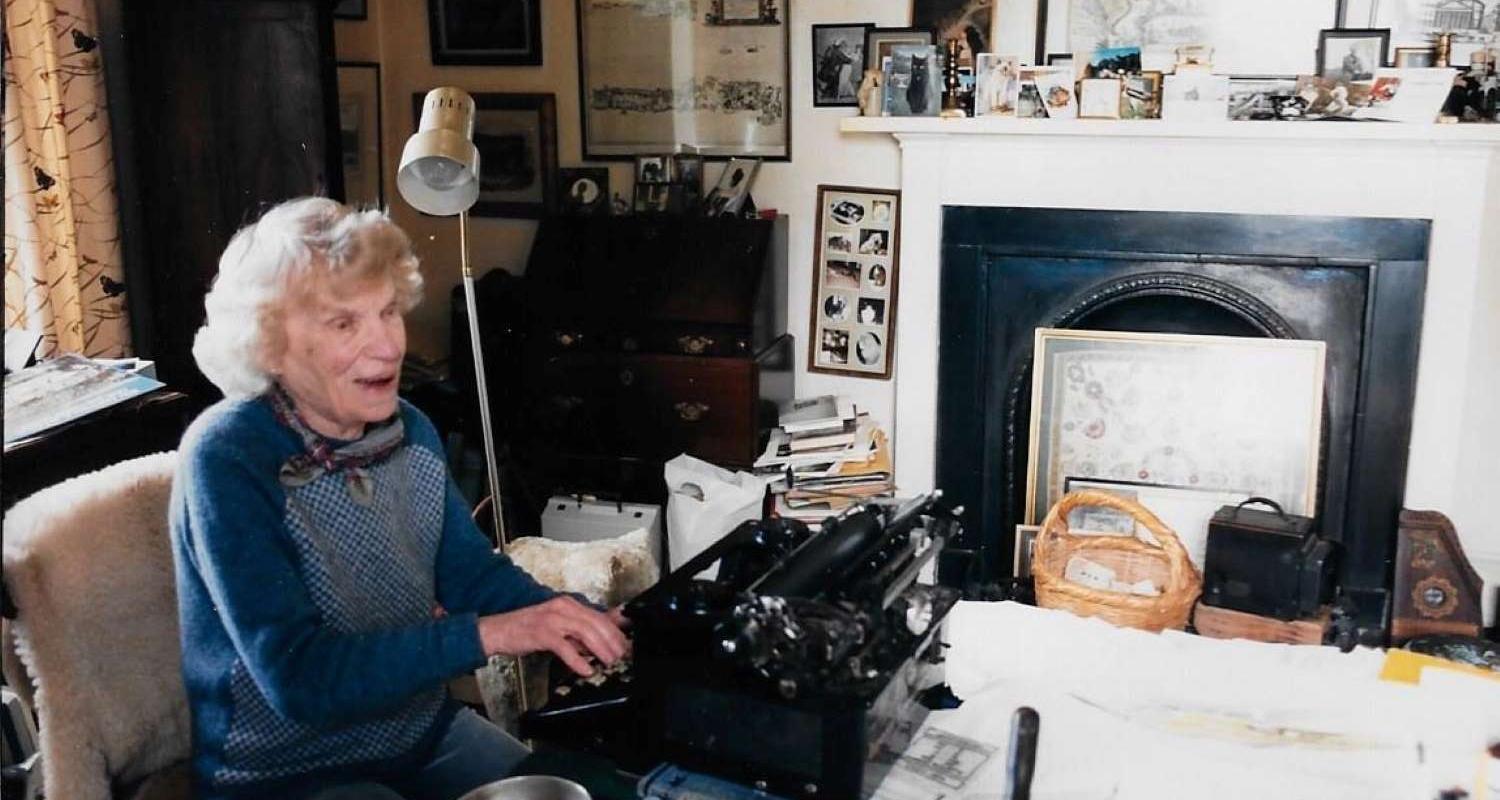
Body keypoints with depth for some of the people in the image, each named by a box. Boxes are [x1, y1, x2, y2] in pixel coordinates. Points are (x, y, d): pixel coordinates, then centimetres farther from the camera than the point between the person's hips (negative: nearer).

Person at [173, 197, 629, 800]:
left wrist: (575, 622, -16)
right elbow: (297, 678, -28)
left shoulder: (409, 430, -2)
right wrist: (490, 634, -34)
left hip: (424, 730, 6)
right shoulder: (227, 459, -22)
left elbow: (475, 573, 3)